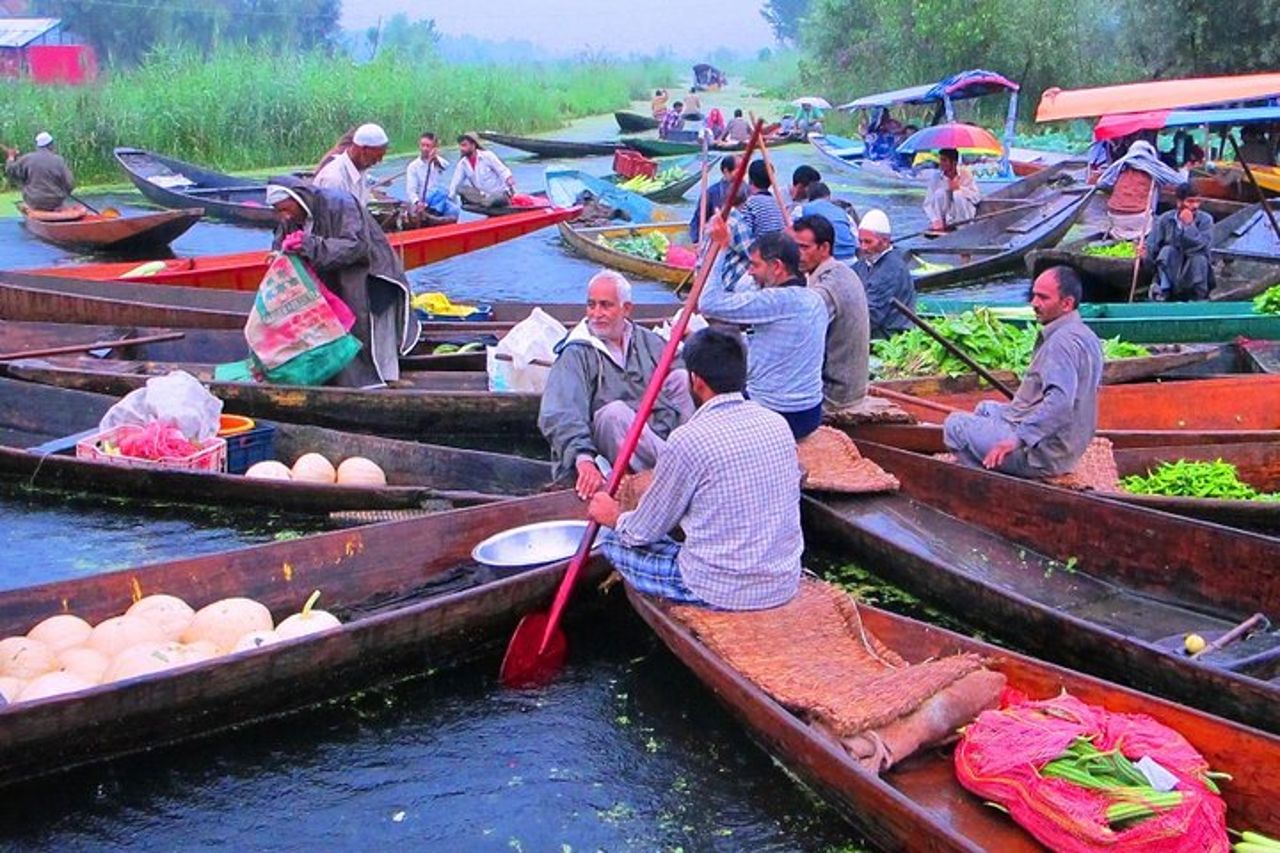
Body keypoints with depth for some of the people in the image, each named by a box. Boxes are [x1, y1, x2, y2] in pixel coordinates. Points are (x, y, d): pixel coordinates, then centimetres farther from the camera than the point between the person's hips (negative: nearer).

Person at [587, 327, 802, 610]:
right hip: (785, 584, 7)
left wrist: (615, 518, 19)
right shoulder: (777, 424, 1)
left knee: (612, 539, 11)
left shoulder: (689, 439, -16)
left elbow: (646, 531, -5)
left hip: (721, 593, -6)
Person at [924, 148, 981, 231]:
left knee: (958, 194, -29)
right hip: (946, 218, 1)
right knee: (939, 193, -25)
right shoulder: (935, 177, -11)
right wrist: (935, 220, -30)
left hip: (964, 213, -1)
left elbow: (977, 197, -13)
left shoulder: (965, 173, -12)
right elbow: (928, 204, -13)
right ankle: (939, 225, -16)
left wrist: (959, 188, -26)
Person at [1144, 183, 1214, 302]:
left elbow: (1202, 245, -22)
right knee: (1167, 250, -26)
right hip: (1170, 274, 0)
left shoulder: (1205, 220, -6)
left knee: (1199, 258, -31)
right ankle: (1161, 292, -22)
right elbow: (1151, 245, -8)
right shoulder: (1165, 219, -4)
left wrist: (1189, 225, -25)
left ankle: (1200, 297, -14)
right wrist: (1144, 249, -30)